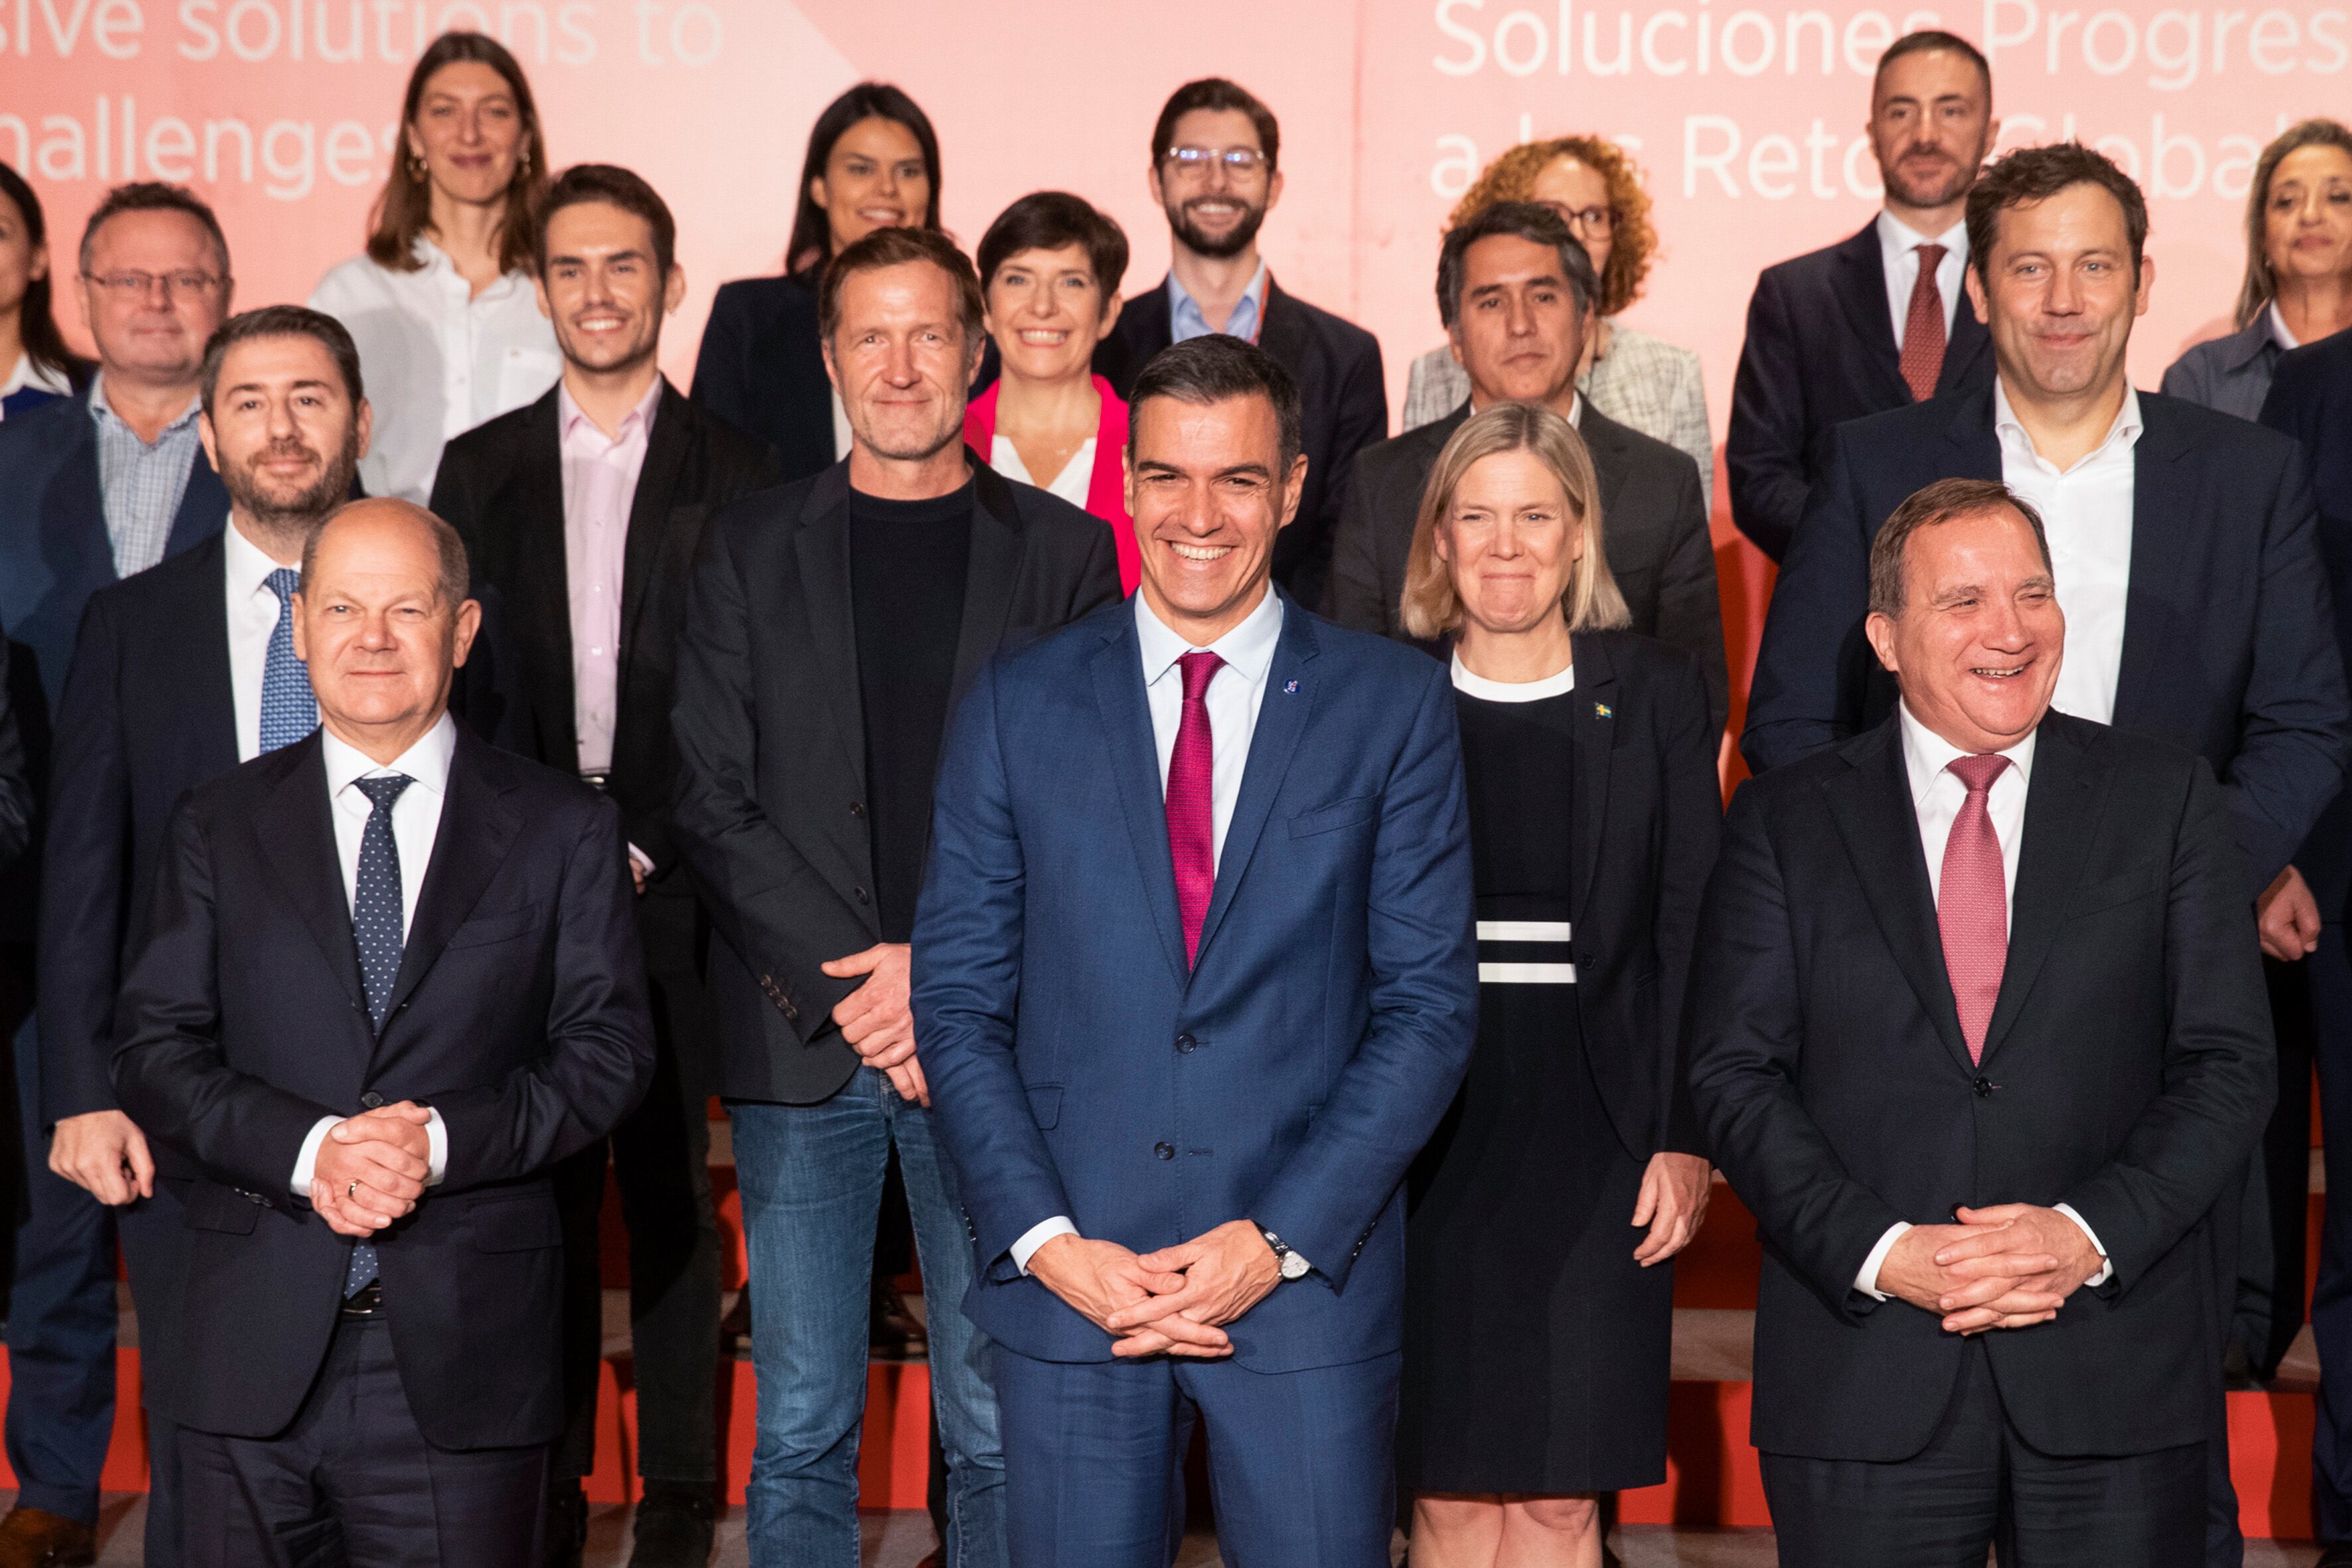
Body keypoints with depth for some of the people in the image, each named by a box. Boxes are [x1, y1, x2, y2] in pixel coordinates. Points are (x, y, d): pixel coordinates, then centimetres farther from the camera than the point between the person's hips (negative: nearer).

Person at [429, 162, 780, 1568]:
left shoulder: (735, 472, 3)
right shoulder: (482, 470, 10)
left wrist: (648, 848, -8)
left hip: (675, 886, -2)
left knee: (673, 1187, 3)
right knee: (543, 1185, 4)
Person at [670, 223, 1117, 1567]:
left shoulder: (1064, 552, 6)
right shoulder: (751, 549, 9)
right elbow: (713, 803, 2)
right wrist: (848, 984, -9)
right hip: (799, 1047, 1)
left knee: (999, 1428, 3)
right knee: (801, 1429, 6)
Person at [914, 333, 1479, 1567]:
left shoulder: (1395, 704, 2)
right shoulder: (1017, 706, 5)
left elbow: (1430, 1002, -1)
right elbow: (957, 1001, 4)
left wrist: (1280, 1239, -9)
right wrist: (1047, 1241, -8)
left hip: (1308, 1273, 0)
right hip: (1067, 1280, 1)